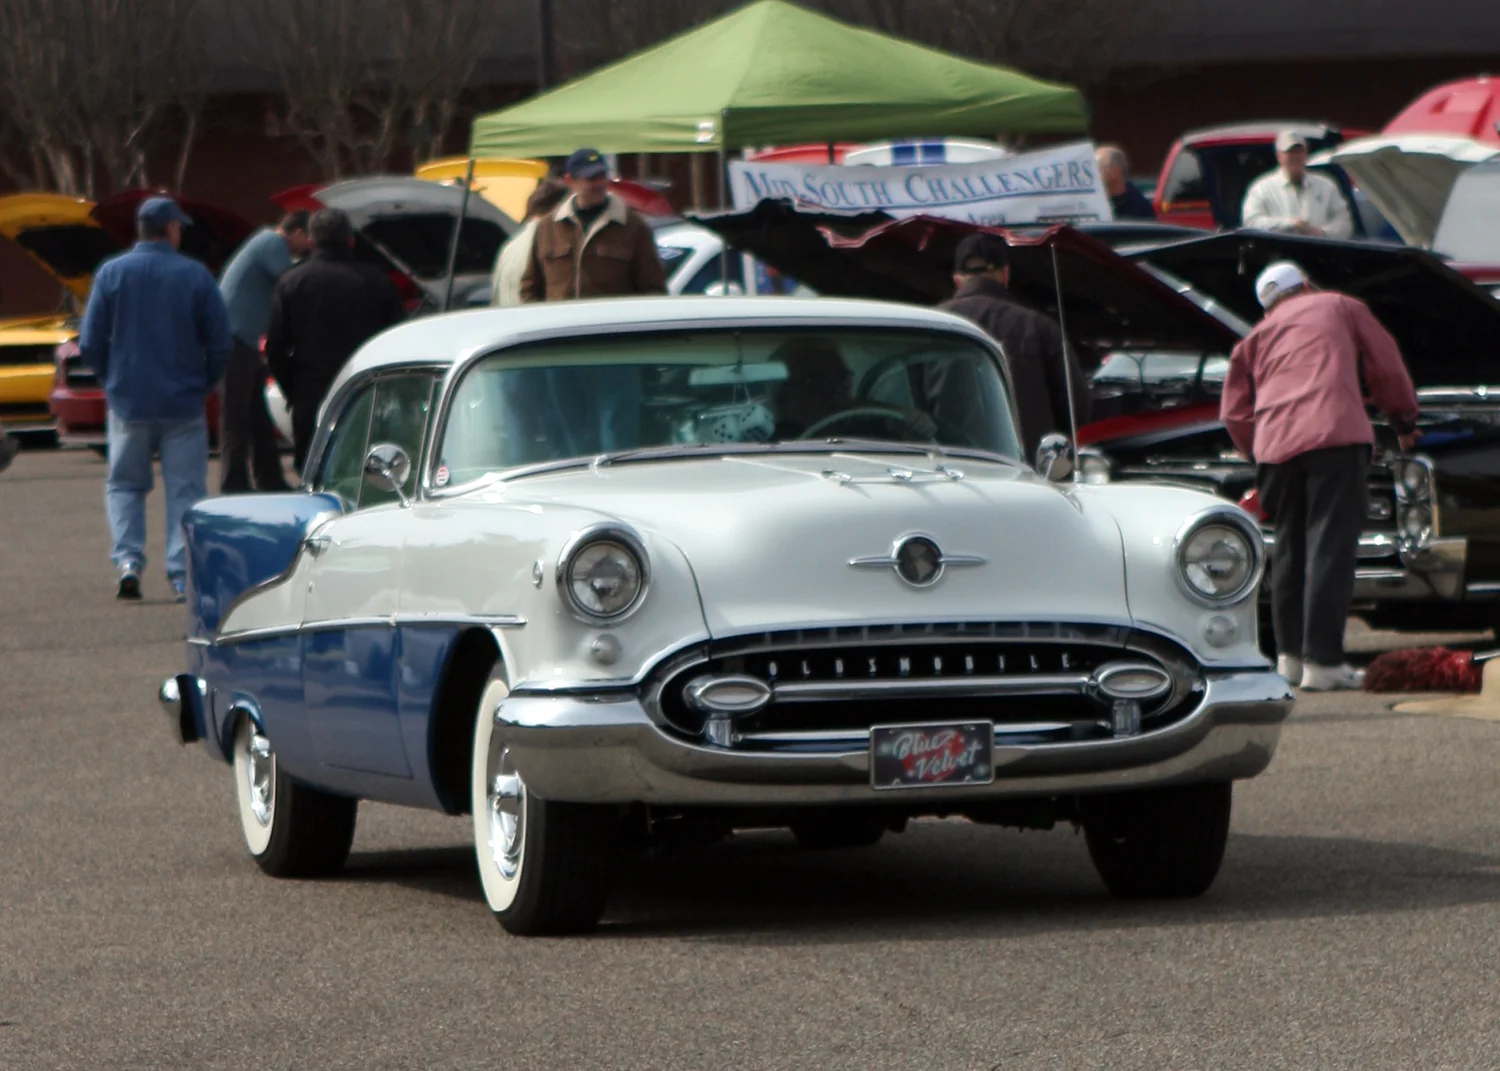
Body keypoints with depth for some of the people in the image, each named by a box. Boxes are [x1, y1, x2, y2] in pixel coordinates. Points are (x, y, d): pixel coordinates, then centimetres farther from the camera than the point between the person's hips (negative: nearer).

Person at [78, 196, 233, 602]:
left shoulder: (111, 273, -3)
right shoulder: (195, 276, -5)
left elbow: (90, 344, -2)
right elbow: (221, 343, -5)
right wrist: (203, 384, 11)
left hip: (128, 402, 1)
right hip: (183, 403, -1)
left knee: (124, 485, 13)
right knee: (185, 490, 6)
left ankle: (127, 558, -5)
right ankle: (183, 575, -1)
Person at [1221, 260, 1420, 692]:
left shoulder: (1257, 337, 26)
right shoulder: (1341, 307, 21)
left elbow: (1235, 413, 18)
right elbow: (1386, 367, 21)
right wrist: (1405, 421, 34)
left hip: (1275, 445, 4)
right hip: (1336, 434, -4)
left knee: (1289, 547, 15)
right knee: (1331, 546, -7)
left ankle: (1290, 655, 16)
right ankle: (1322, 661, -14)